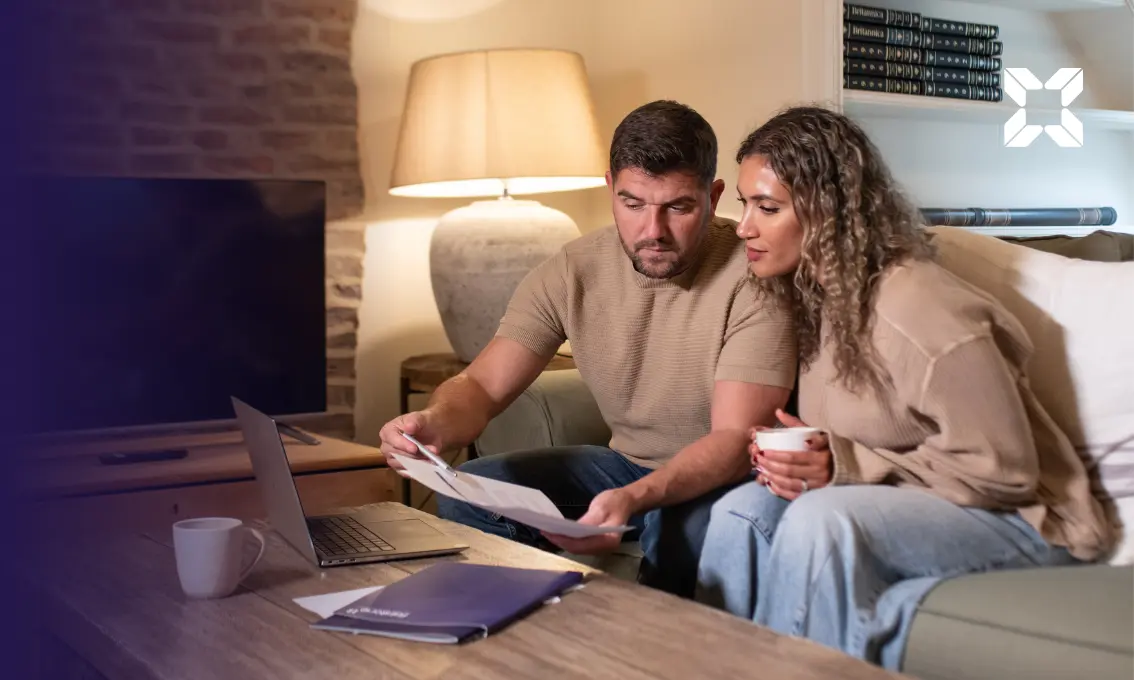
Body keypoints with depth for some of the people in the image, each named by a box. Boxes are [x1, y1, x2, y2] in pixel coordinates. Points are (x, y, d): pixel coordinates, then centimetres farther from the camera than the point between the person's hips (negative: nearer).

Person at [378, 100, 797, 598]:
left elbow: (737, 440, -25)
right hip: (626, 462, 5)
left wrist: (634, 499, -43)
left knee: (682, 525, -38)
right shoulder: (571, 273, -6)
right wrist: (434, 423, -33)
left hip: (727, 478, -4)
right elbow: (482, 386, -7)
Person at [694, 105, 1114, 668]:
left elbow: (1001, 472, -21)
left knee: (821, 520, -32)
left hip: (1016, 517, -7)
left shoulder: (918, 311, -25)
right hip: (896, 507, 8)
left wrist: (847, 467, -25)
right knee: (741, 510, -15)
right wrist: (790, 460, -10)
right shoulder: (813, 294, 2)